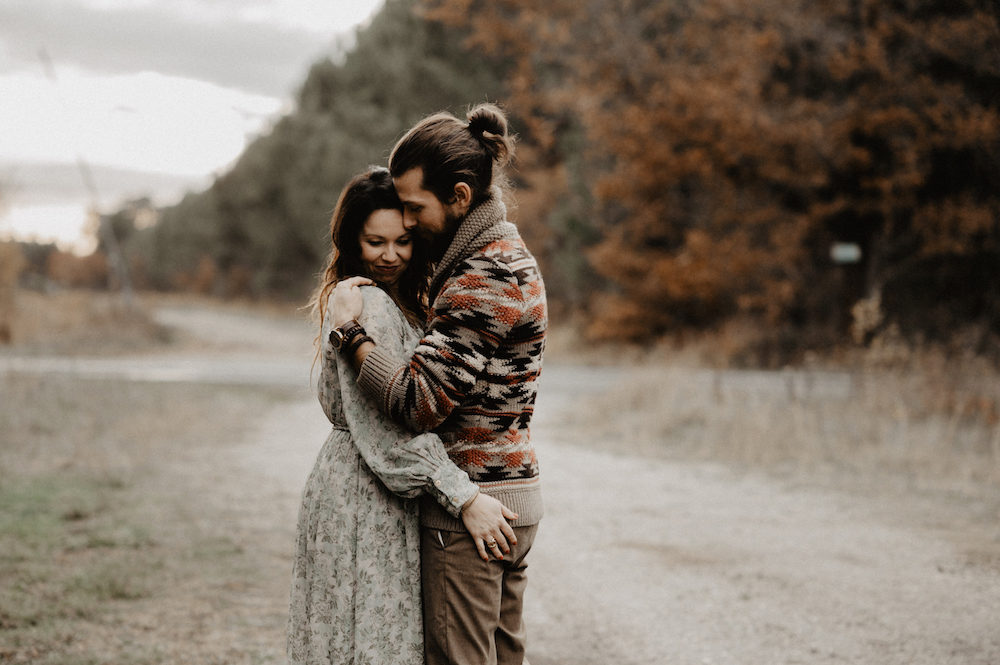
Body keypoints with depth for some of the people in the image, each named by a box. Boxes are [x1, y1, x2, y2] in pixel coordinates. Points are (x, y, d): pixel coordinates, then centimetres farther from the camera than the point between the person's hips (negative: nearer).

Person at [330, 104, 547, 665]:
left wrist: (352, 330, -15)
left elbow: (420, 400, -23)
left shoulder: (483, 280, -19)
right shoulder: (508, 252, 13)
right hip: (516, 495, 10)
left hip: (469, 510, -10)